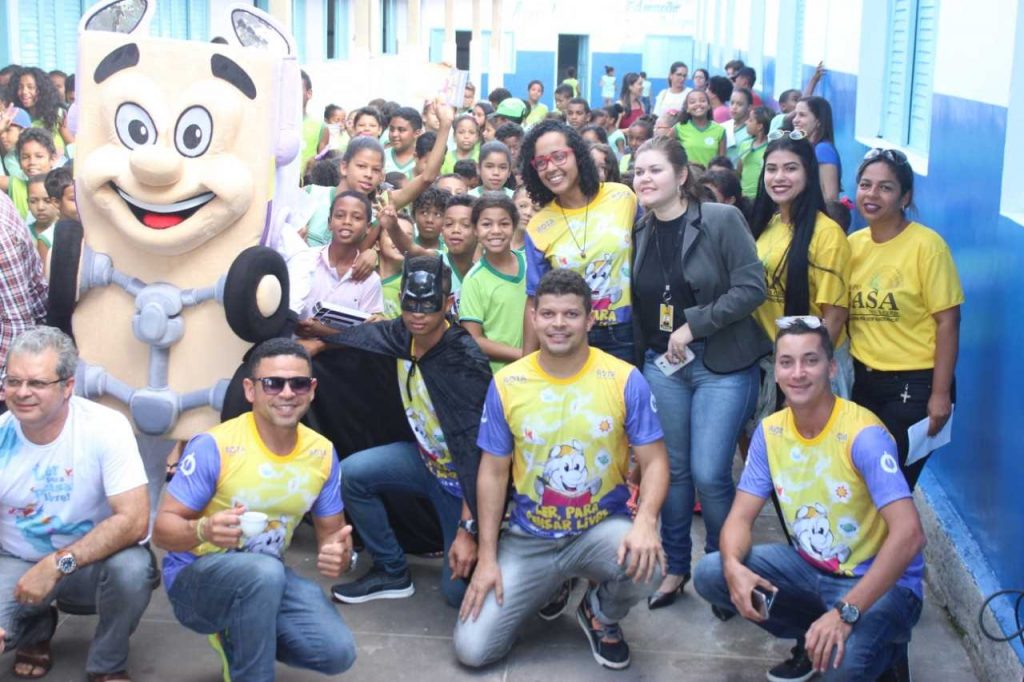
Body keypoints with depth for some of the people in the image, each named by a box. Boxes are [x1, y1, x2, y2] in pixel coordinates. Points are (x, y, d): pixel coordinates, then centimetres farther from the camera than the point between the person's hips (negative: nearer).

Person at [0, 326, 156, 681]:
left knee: (132, 566, -35)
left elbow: (134, 521, -26)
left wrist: (57, 565, -32)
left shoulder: (106, 427, -21)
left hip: (91, 561, -2)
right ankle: (35, 633, 13)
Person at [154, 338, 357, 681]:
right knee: (265, 571, -38)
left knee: (337, 652, -15)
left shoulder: (322, 453, -5)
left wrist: (340, 555, -20)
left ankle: (239, 640, 13)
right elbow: (163, 528, -17)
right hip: (196, 577, -5)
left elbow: (332, 531, 5)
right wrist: (204, 530, -40)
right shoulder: (215, 446, -20)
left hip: (268, 577, 5)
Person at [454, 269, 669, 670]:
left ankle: (601, 616, 4)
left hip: (603, 528, -1)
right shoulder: (506, 384, -6)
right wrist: (487, 557, -4)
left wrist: (646, 521, -30)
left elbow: (654, 461, -8)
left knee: (646, 563, -36)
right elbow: (493, 472, 0)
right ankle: (551, 585, 23)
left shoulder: (625, 380, -10)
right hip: (529, 539, 1)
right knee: (472, 649, -8)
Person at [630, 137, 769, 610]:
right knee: (673, 469, 10)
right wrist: (639, 354, 3)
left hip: (722, 364, -4)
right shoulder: (639, 232, 5)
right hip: (661, 364, 5)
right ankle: (675, 567, 25)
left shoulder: (722, 220, -9)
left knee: (709, 473, -8)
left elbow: (751, 287, -14)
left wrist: (693, 324, -16)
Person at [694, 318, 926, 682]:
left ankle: (886, 650, 4)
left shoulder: (862, 433, -24)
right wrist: (733, 567, -27)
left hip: (877, 580, -6)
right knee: (709, 574, -11)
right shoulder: (769, 431, -4)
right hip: (809, 566, 6)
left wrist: (846, 612, -38)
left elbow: (909, 533, -32)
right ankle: (811, 638, 9)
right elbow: (741, 516, -2)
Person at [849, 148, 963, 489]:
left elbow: (947, 321, -12)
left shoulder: (926, 245, -12)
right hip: (862, 380, 5)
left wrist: (940, 394, -14)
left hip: (914, 384, -5)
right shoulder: (853, 244, 3)